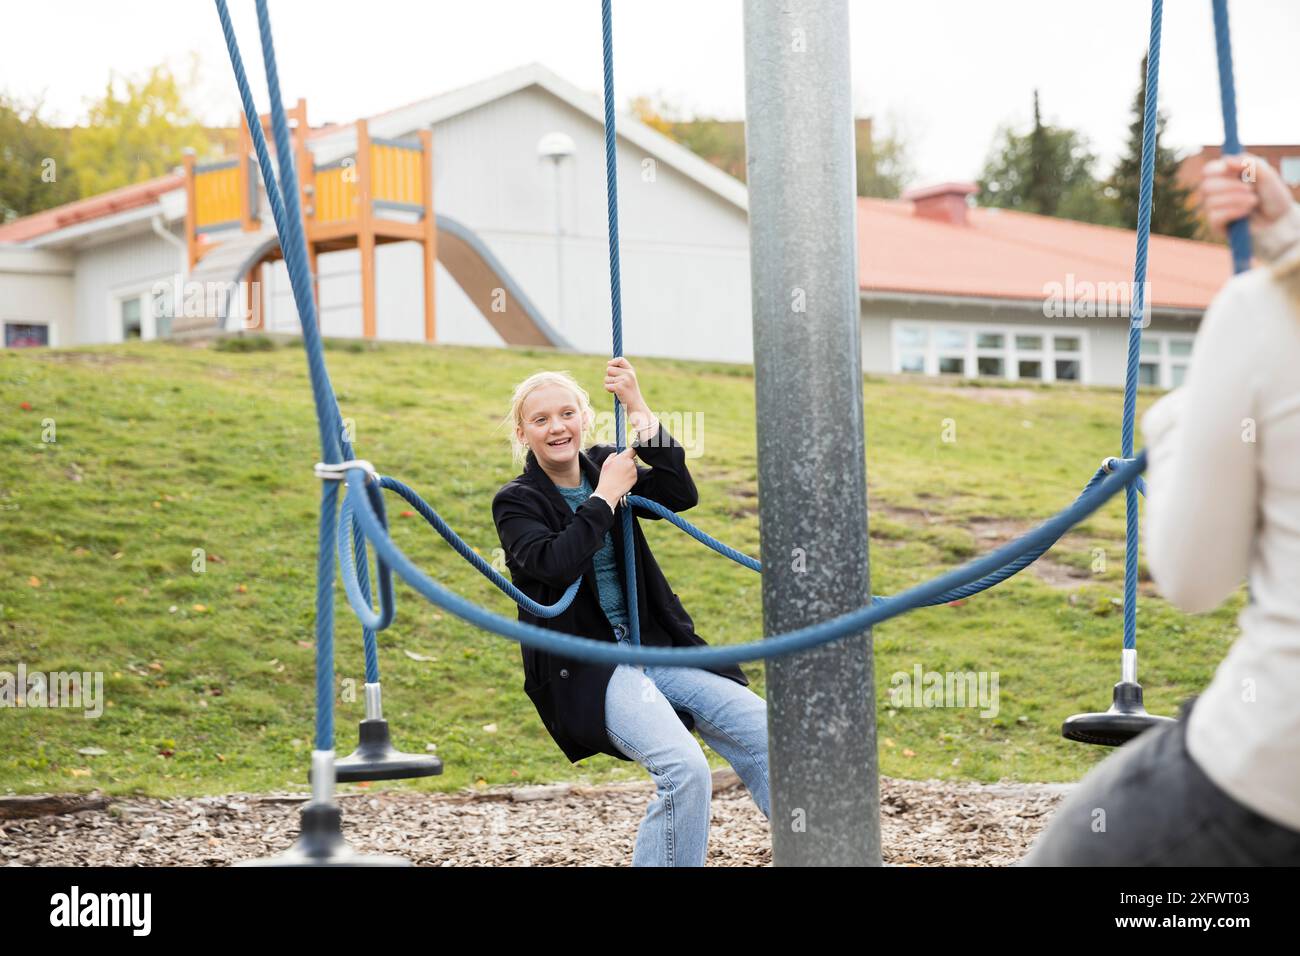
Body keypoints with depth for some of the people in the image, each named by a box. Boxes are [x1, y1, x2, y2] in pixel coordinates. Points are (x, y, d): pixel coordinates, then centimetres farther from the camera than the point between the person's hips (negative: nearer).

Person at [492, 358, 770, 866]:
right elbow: (553, 564, -23)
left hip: (656, 648, 6)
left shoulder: (604, 467, 10)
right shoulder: (516, 502, -3)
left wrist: (640, 411, -13)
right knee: (685, 769, -28)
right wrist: (606, 495, -17)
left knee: (766, 734, -9)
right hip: (587, 668, -6)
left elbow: (682, 495, -8)